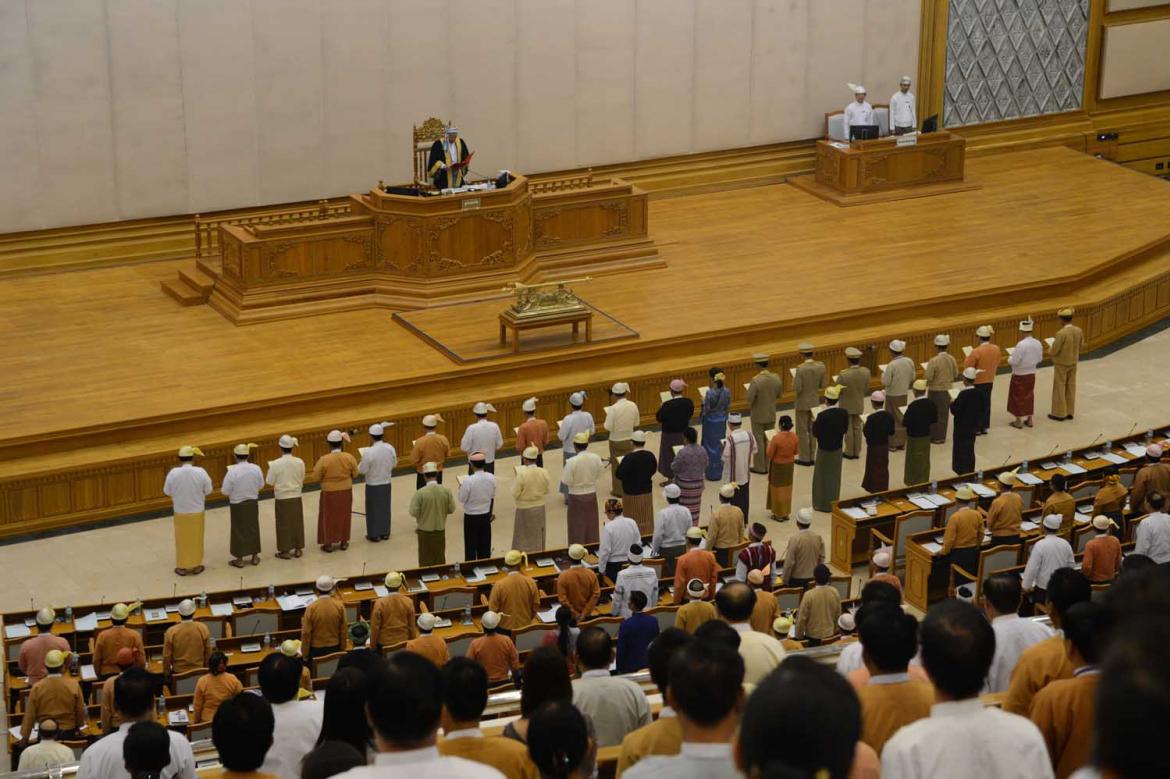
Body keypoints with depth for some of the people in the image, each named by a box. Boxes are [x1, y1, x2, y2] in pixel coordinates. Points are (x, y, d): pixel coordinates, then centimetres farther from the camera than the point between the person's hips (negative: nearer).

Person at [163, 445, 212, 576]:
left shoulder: (173, 473, -17)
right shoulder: (200, 472, -18)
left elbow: (167, 492, -4)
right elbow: (208, 490, -5)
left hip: (180, 513, 0)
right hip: (197, 512, 0)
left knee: (182, 539, 15)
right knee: (196, 539, 16)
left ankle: (182, 567, 24)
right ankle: (196, 566, 27)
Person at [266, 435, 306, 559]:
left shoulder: (275, 464, -18)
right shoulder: (300, 462, -8)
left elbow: (269, 481, -11)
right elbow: (302, 479, 4)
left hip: (282, 499, -3)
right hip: (296, 497, 3)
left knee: (284, 525, 7)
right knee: (297, 523, 14)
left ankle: (285, 551, 13)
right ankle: (298, 549, 23)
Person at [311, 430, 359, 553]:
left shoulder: (324, 460, -21)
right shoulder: (349, 457, -14)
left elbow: (315, 477, -13)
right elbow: (355, 473, -1)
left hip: (329, 493, -2)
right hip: (346, 492, 3)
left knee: (329, 517, 11)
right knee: (344, 516, 17)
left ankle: (328, 544, 16)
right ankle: (344, 542, 25)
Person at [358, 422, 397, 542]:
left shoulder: (369, 452, -25)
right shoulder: (390, 448, -9)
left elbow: (362, 470, -18)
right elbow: (394, 464, 6)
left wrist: (361, 463, 3)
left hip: (373, 486, -5)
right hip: (386, 483, 5)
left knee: (373, 509, 9)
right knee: (385, 508, 17)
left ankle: (374, 535, 16)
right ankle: (385, 533, 27)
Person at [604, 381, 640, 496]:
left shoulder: (613, 408, -23)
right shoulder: (633, 405, -8)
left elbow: (608, 428, -20)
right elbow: (636, 423, 3)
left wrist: (604, 424, 0)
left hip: (616, 441, -4)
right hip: (629, 440, 4)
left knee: (617, 466, 9)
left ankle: (618, 491, 17)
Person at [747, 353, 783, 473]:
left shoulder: (756, 380, -25)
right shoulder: (776, 378, -7)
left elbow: (749, 399, -23)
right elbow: (779, 394, 6)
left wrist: (749, 408, -3)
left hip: (758, 415, -5)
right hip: (771, 414, 5)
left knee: (758, 441, 7)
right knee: (769, 440, 17)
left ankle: (760, 467, 13)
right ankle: (769, 464, 25)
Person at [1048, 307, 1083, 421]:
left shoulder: (1061, 333, -27)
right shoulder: (1079, 331, -6)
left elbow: (1053, 351, -21)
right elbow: (1081, 345, 8)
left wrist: (1050, 350, 1)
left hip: (1061, 364, -6)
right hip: (1073, 363, 6)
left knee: (1059, 389, 4)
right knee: (1070, 387, 14)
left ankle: (1059, 414, 11)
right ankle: (1069, 412, 22)